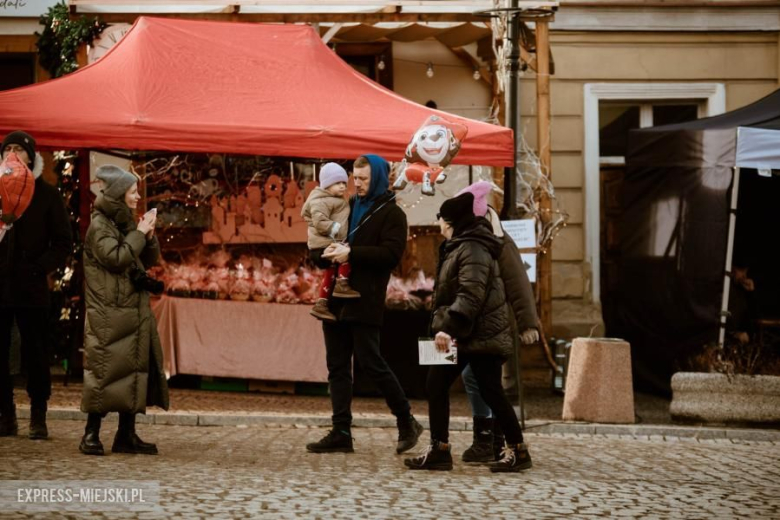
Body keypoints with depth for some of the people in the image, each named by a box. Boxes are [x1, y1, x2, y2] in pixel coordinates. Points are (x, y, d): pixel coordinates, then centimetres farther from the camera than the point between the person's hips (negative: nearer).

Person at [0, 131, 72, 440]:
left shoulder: (46, 194, 4)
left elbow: (63, 242, 4)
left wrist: (40, 268, -10)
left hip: (31, 289, -2)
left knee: (35, 355, 1)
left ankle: (38, 418, 9)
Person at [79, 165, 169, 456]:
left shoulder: (126, 223, 15)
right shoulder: (99, 225, -8)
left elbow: (151, 260, 17)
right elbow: (116, 258, -20)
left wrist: (149, 235, 0)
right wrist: (139, 233, -13)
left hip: (134, 311, 8)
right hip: (109, 314, -8)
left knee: (134, 368, 5)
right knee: (106, 369, -8)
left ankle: (126, 434, 9)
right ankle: (91, 434, -1)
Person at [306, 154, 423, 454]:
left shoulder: (391, 214, -3)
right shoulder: (349, 207, 18)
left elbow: (391, 253, -16)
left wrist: (351, 253, -21)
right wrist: (328, 252, -2)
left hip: (365, 303, -7)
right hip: (337, 299, 7)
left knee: (370, 363, -7)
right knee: (337, 366, 5)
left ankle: (406, 422, 10)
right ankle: (341, 433, 8)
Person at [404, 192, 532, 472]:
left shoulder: (473, 249, -17)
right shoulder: (457, 246, 15)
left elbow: (470, 295, -27)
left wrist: (450, 327, -32)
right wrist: (444, 326, 18)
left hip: (480, 334, -10)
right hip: (462, 334, 10)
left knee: (491, 392, -3)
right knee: (435, 384, 5)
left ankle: (518, 451, 9)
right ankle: (438, 450, 8)